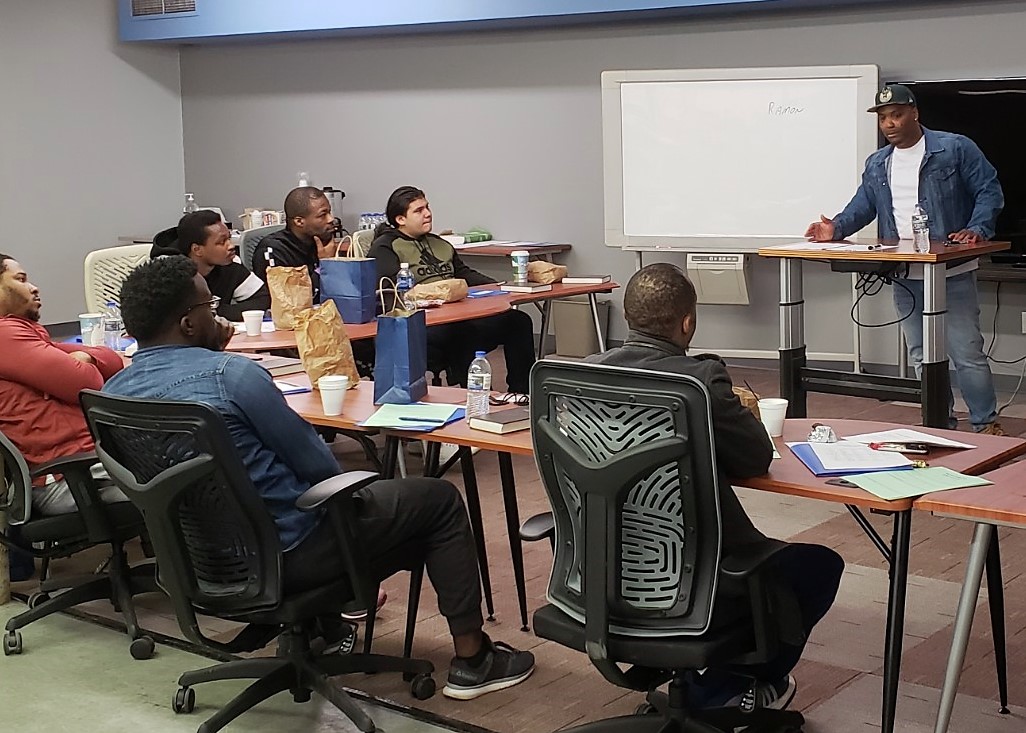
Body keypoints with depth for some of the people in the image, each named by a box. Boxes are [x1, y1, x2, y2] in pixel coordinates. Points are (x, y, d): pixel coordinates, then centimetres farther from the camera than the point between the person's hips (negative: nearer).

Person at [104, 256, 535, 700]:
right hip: (285, 553, -8)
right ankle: (471, 659, 14)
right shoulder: (231, 374, -23)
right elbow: (316, 463, -13)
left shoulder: (112, 394, -2)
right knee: (439, 500, 10)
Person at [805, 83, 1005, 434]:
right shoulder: (877, 164, 12)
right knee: (921, 357, 12)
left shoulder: (955, 148, -5)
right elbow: (863, 206, 13)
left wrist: (978, 229, -19)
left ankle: (986, 423, 9)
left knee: (966, 352, -4)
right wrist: (837, 227, -6)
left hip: (953, 272, -6)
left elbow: (989, 190, -5)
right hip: (905, 278, 6)